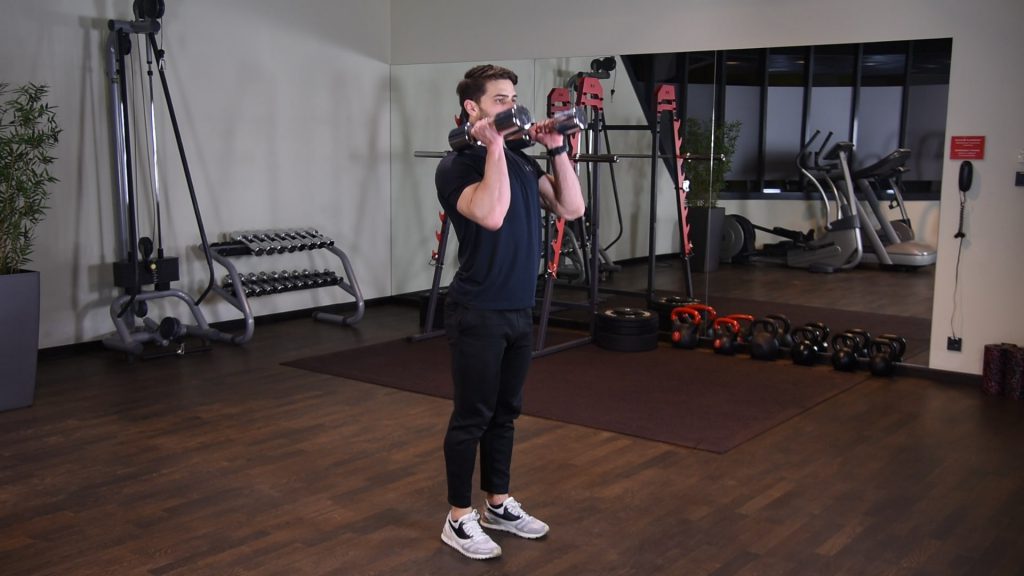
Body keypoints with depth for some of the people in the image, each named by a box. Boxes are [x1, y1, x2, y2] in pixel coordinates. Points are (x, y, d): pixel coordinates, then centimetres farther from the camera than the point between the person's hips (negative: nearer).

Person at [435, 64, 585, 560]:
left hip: (519, 311, 8)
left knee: (504, 413, 17)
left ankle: (498, 505, 30)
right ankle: (459, 518, 14)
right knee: (471, 417, 1)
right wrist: (494, 148, -26)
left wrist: (557, 150, 0)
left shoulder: (521, 162, 12)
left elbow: (572, 208, 6)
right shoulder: (457, 166, -13)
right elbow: (491, 214, -31)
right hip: (478, 314, -8)